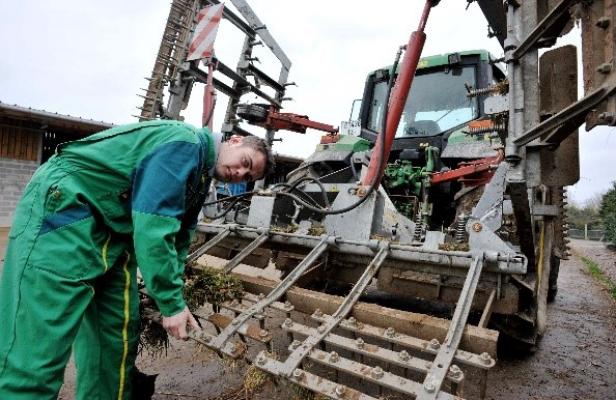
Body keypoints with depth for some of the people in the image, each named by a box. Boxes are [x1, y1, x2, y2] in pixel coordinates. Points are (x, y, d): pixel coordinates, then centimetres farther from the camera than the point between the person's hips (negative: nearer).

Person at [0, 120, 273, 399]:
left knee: (118, 334, 9)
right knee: (40, 344, -10)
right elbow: (154, 225, -29)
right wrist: (171, 303, -24)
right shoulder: (184, 143, -20)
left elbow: (179, 236, 16)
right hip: (64, 207, -9)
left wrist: (175, 297, 12)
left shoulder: (199, 177, 11)